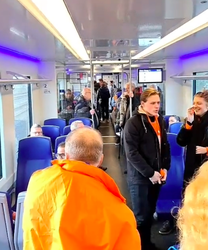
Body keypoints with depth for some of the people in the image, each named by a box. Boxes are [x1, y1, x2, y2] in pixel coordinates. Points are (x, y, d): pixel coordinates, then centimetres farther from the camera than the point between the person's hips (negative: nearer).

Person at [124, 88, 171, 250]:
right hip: (140, 177, -6)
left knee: (150, 213, 17)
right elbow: (132, 153, -18)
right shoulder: (133, 123, -14)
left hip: (157, 175, 6)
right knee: (141, 216, 4)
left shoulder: (160, 120, 8)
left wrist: (165, 168, 2)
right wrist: (150, 173, -18)